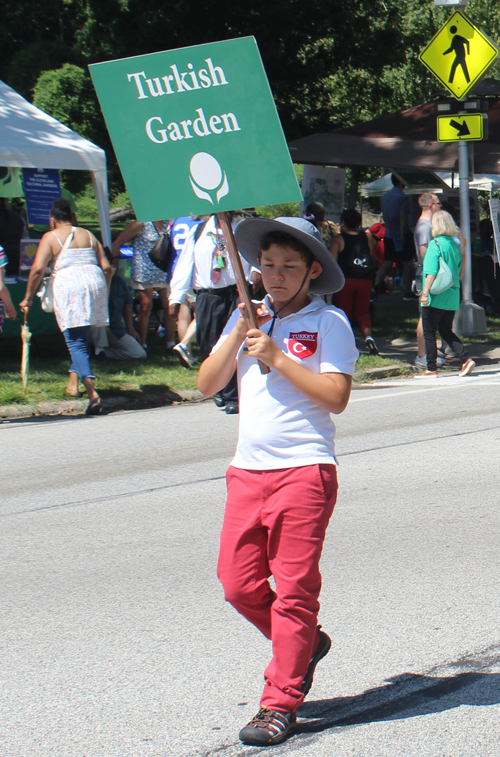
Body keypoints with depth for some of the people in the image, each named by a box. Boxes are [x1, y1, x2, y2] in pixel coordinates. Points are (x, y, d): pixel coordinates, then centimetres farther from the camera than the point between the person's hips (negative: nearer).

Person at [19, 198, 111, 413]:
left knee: (76, 342, -5)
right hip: (94, 282, 5)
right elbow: (106, 268, 13)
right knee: (82, 338, 21)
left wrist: (28, 297, 3)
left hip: (68, 286, -4)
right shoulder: (88, 235, 17)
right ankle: (73, 381, 18)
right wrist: (103, 292, 27)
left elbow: (38, 269, -7)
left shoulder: (50, 237, 3)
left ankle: (92, 393, -17)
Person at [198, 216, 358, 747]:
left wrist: (277, 356, -15)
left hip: (305, 469, -6)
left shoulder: (328, 323, -2)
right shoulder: (247, 317, 14)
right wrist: (239, 333, -4)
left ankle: (280, 703, 2)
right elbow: (207, 384, 9)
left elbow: (336, 396, -12)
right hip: (248, 469, 6)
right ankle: (305, 646, 29)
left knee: (293, 589, -4)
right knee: (238, 583, 4)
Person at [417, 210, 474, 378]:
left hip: (436, 297, -7)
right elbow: (460, 274, 14)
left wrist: (425, 292, -18)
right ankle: (466, 359, 1)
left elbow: (431, 272, -18)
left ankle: (431, 369, 5)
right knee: (446, 331, 16)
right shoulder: (455, 244, 8)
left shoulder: (435, 244, -13)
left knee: (429, 333, 3)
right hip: (452, 297, 7)